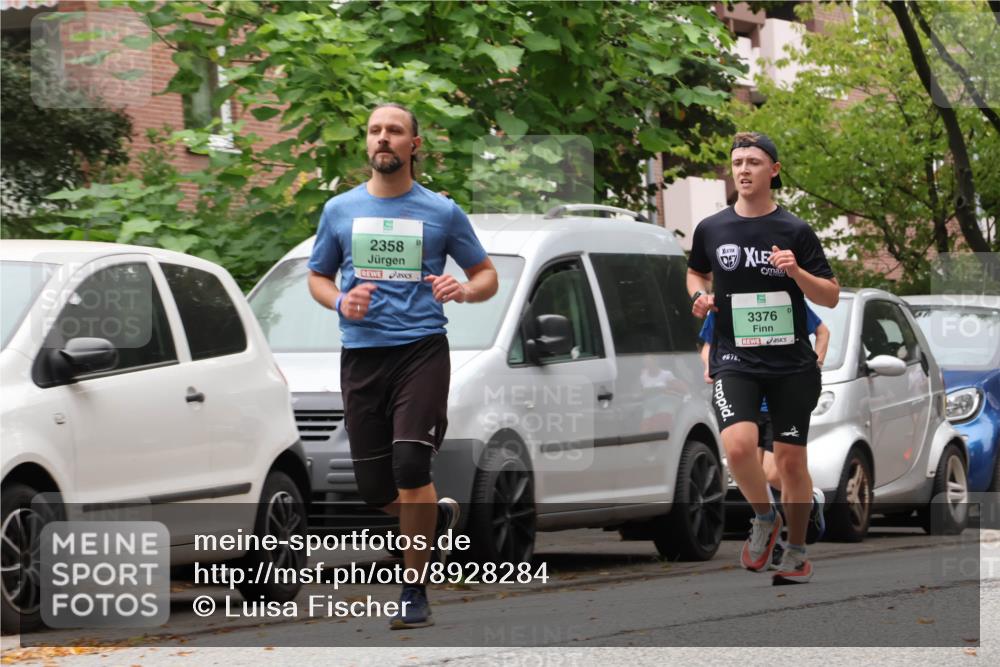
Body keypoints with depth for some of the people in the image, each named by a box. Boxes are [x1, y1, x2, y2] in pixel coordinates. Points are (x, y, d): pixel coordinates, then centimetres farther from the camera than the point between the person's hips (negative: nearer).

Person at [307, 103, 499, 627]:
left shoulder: (442, 211, 5)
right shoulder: (340, 210, 10)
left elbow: (487, 276, 11)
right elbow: (317, 277, 19)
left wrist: (465, 290, -12)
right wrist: (340, 301, -4)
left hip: (421, 349, -3)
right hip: (362, 353, 3)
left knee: (410, 467, -19)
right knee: (374, 487, 2)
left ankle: (414, 591, -7)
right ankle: (438, 516, 36)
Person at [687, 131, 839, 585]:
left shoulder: (795, 231, -2)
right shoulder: (711, 229, 4)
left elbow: (831, 297, -1)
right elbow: (695, 272, 24)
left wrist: (797, 272, -19)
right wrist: (699, 296, 2)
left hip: (792, 364, 0)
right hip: (734, 360, 0)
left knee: (791, 461, 4)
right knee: (738, 444, -24)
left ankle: (797, 551, 25)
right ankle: (764, 519, 4)